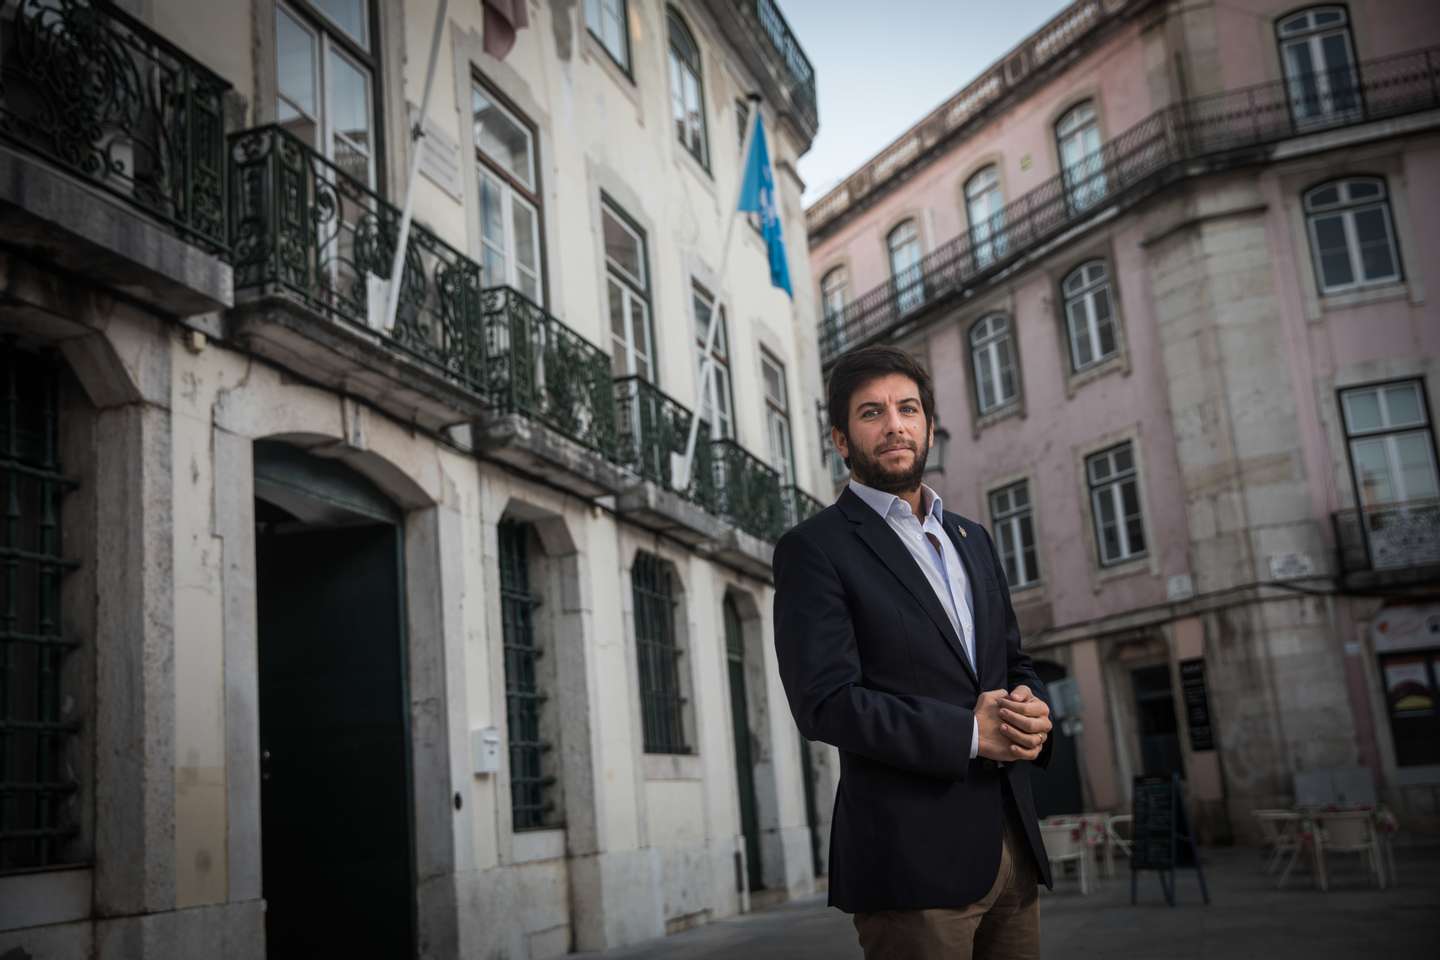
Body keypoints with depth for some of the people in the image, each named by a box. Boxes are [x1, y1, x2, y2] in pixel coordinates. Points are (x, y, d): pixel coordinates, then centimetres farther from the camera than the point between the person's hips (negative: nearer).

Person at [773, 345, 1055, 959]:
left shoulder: (972, 540, 17)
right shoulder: (814, 549, -5)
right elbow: (824, 702, -14)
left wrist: (1031, 709, -3)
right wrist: (968, 733, -18)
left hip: (1012, 842, 7)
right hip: (912, 860, -6)